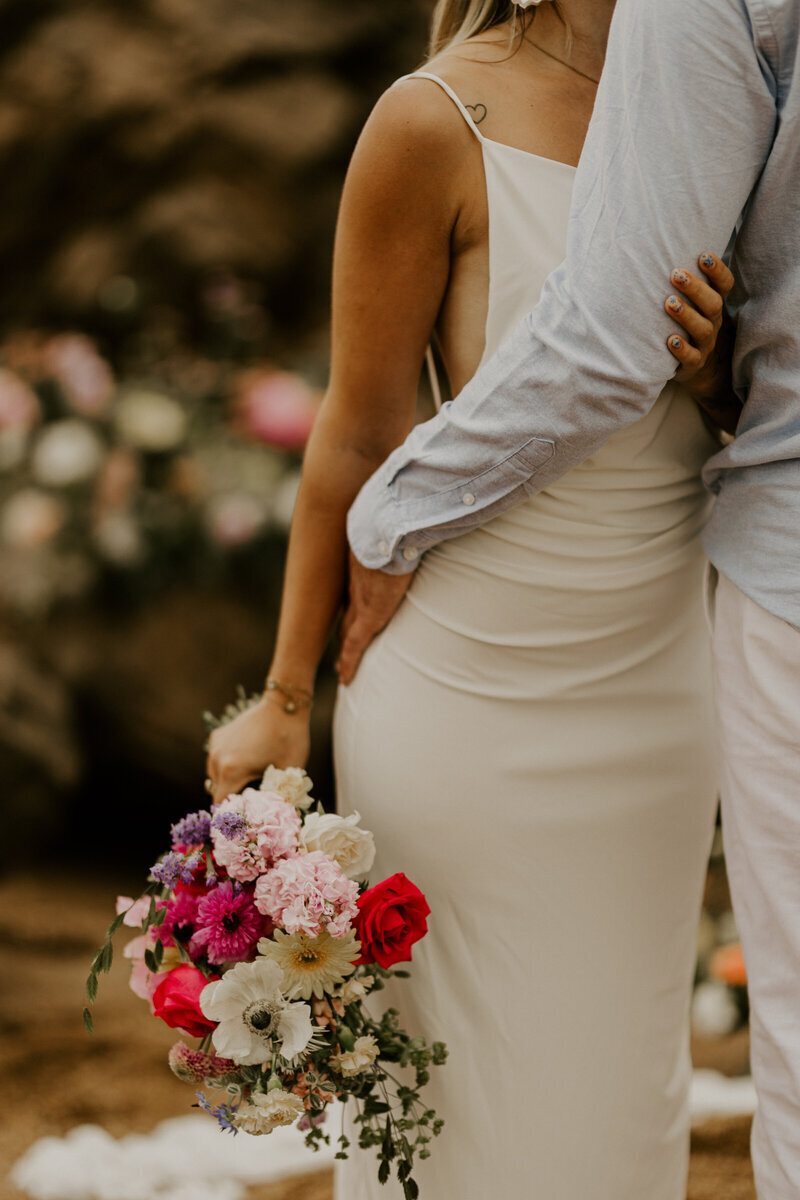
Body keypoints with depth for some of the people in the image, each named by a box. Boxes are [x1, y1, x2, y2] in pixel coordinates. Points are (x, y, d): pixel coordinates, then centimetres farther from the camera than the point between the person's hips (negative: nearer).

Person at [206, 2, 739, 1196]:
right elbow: (358, 438, -8)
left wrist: (716, 367, -16)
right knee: (457, 1094, 7)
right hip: (472, 703, -5)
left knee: (623, 1073, 15)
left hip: (654, 687, 5)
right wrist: (286, 702, -1)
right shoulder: (437, 124, -15)